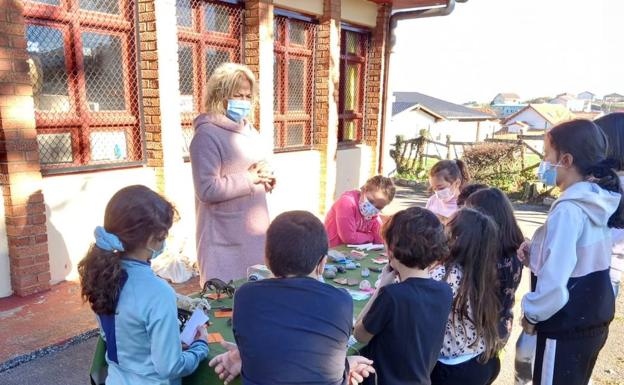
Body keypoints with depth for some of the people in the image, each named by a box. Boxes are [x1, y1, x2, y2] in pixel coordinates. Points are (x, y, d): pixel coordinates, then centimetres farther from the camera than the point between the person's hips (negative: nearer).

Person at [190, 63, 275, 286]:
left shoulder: (248, 130, 12)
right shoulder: (207, 134, -14)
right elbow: (207, 190, -22)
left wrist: (266, 178, 2)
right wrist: (250, 179, -19)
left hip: (255, 231, 8)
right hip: (226, 237, -8)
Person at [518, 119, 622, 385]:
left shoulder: (569, 210, -24)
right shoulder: (597, 201, 2)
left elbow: (554, 283, -27)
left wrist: (531, 314, -10)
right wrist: (537, 253, 1)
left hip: (567, 330, -8)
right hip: (594, 322, 8)